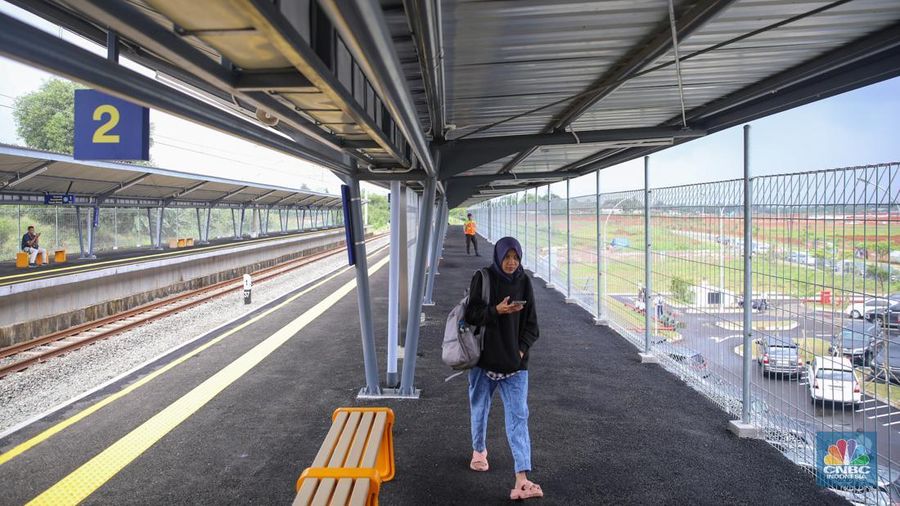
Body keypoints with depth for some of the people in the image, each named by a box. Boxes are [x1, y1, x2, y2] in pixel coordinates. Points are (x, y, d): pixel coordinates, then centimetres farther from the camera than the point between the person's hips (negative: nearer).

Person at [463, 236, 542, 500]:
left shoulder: (524, 282, 0)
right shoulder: (482, 278, -7)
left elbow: (531, 323, 4)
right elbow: (471, 314, -10)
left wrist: (522, 349, -8)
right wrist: (496, 310, -24)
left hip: (515, 362, 1)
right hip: (484, 359, 0)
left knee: (518, 416, -6)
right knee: (480, 408, 17)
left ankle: (522, 480, -8)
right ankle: (479, 450, 45)